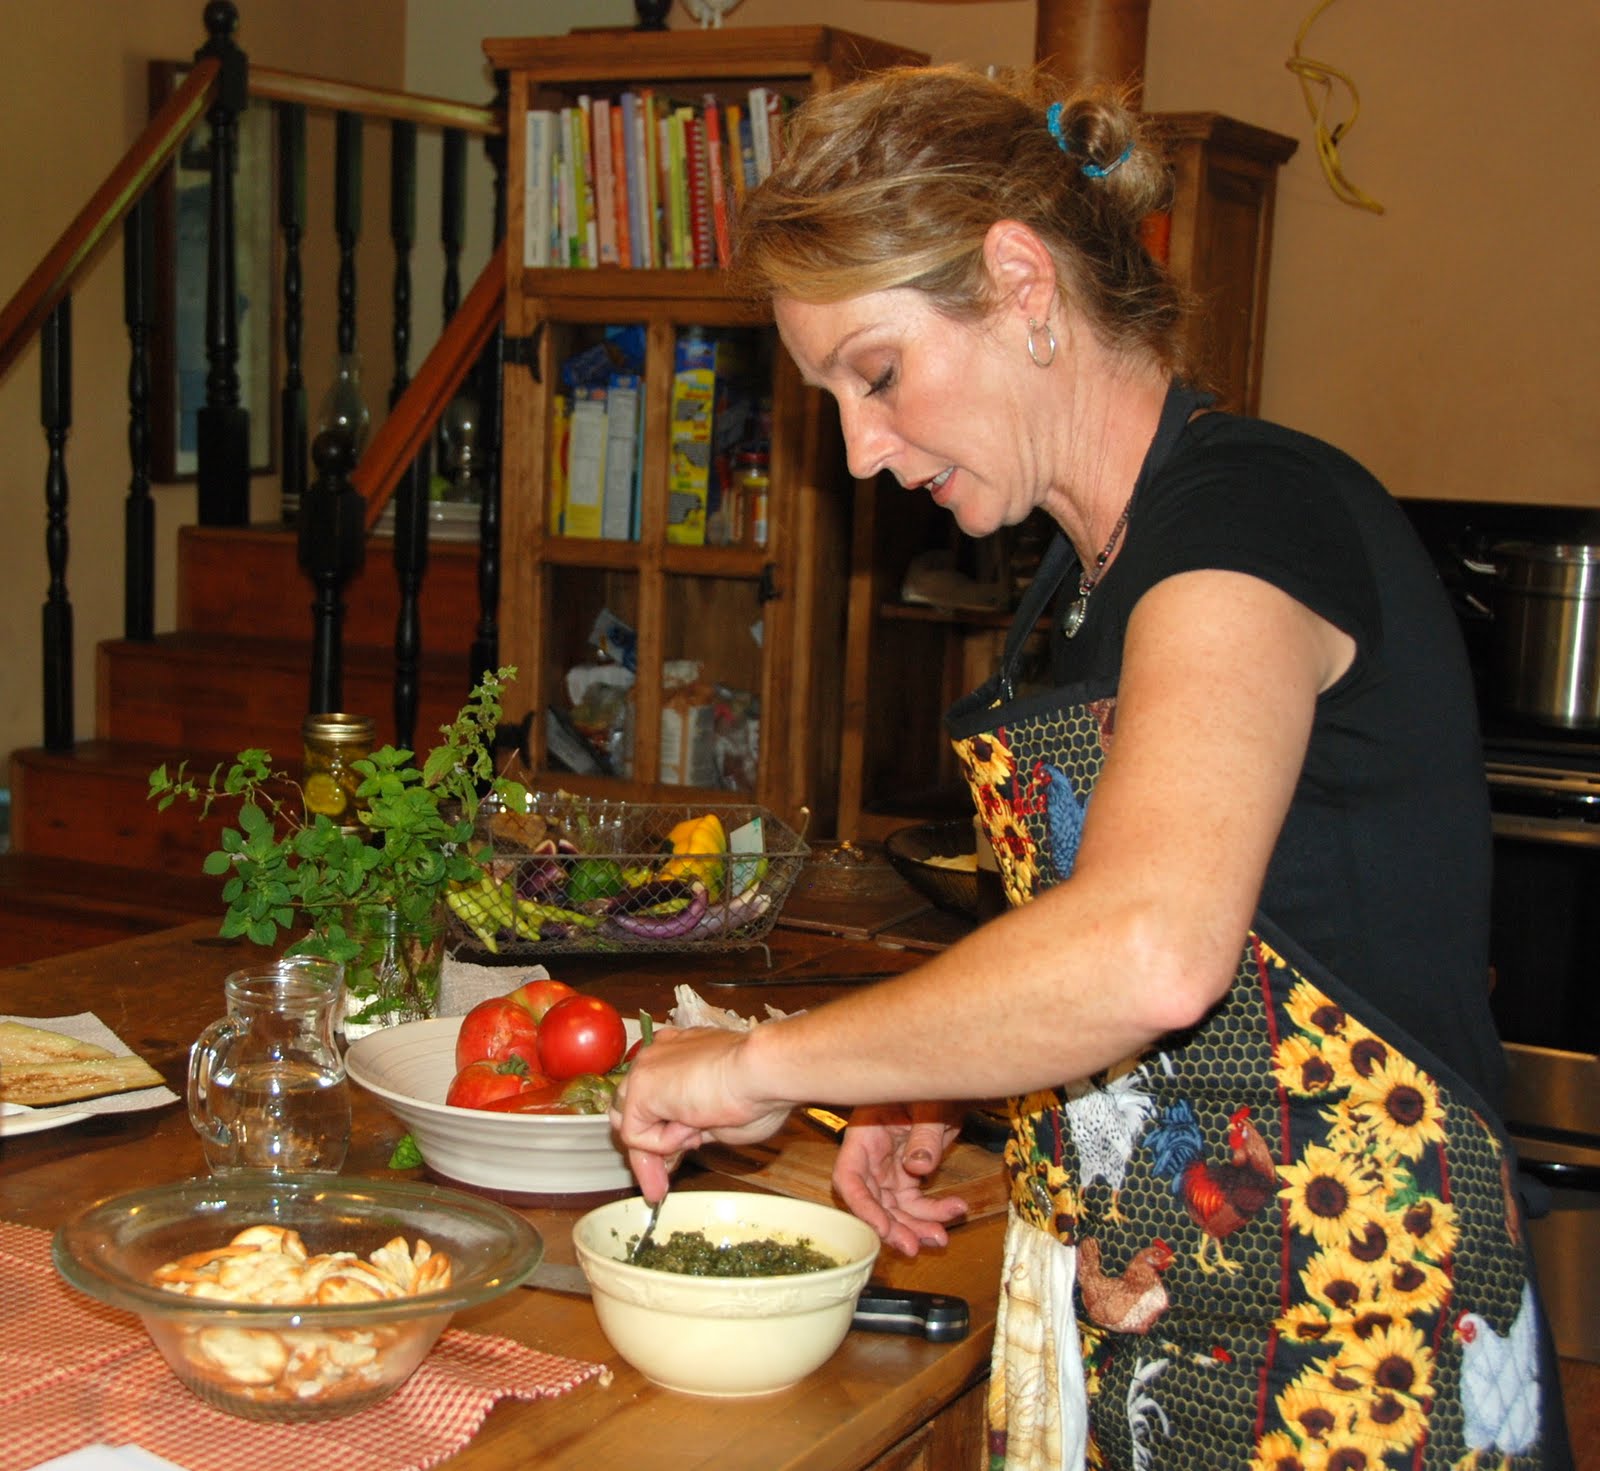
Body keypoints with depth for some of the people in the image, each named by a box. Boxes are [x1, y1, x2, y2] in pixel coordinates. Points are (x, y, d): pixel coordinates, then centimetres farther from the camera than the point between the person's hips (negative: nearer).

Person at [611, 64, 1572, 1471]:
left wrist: (768, 1061, -23)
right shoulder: (1091, 574, 11)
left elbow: (1149, 951, -34)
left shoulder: (1251, 506, -17)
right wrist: (940, 1091, 5)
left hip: (1336, 1339, -8)